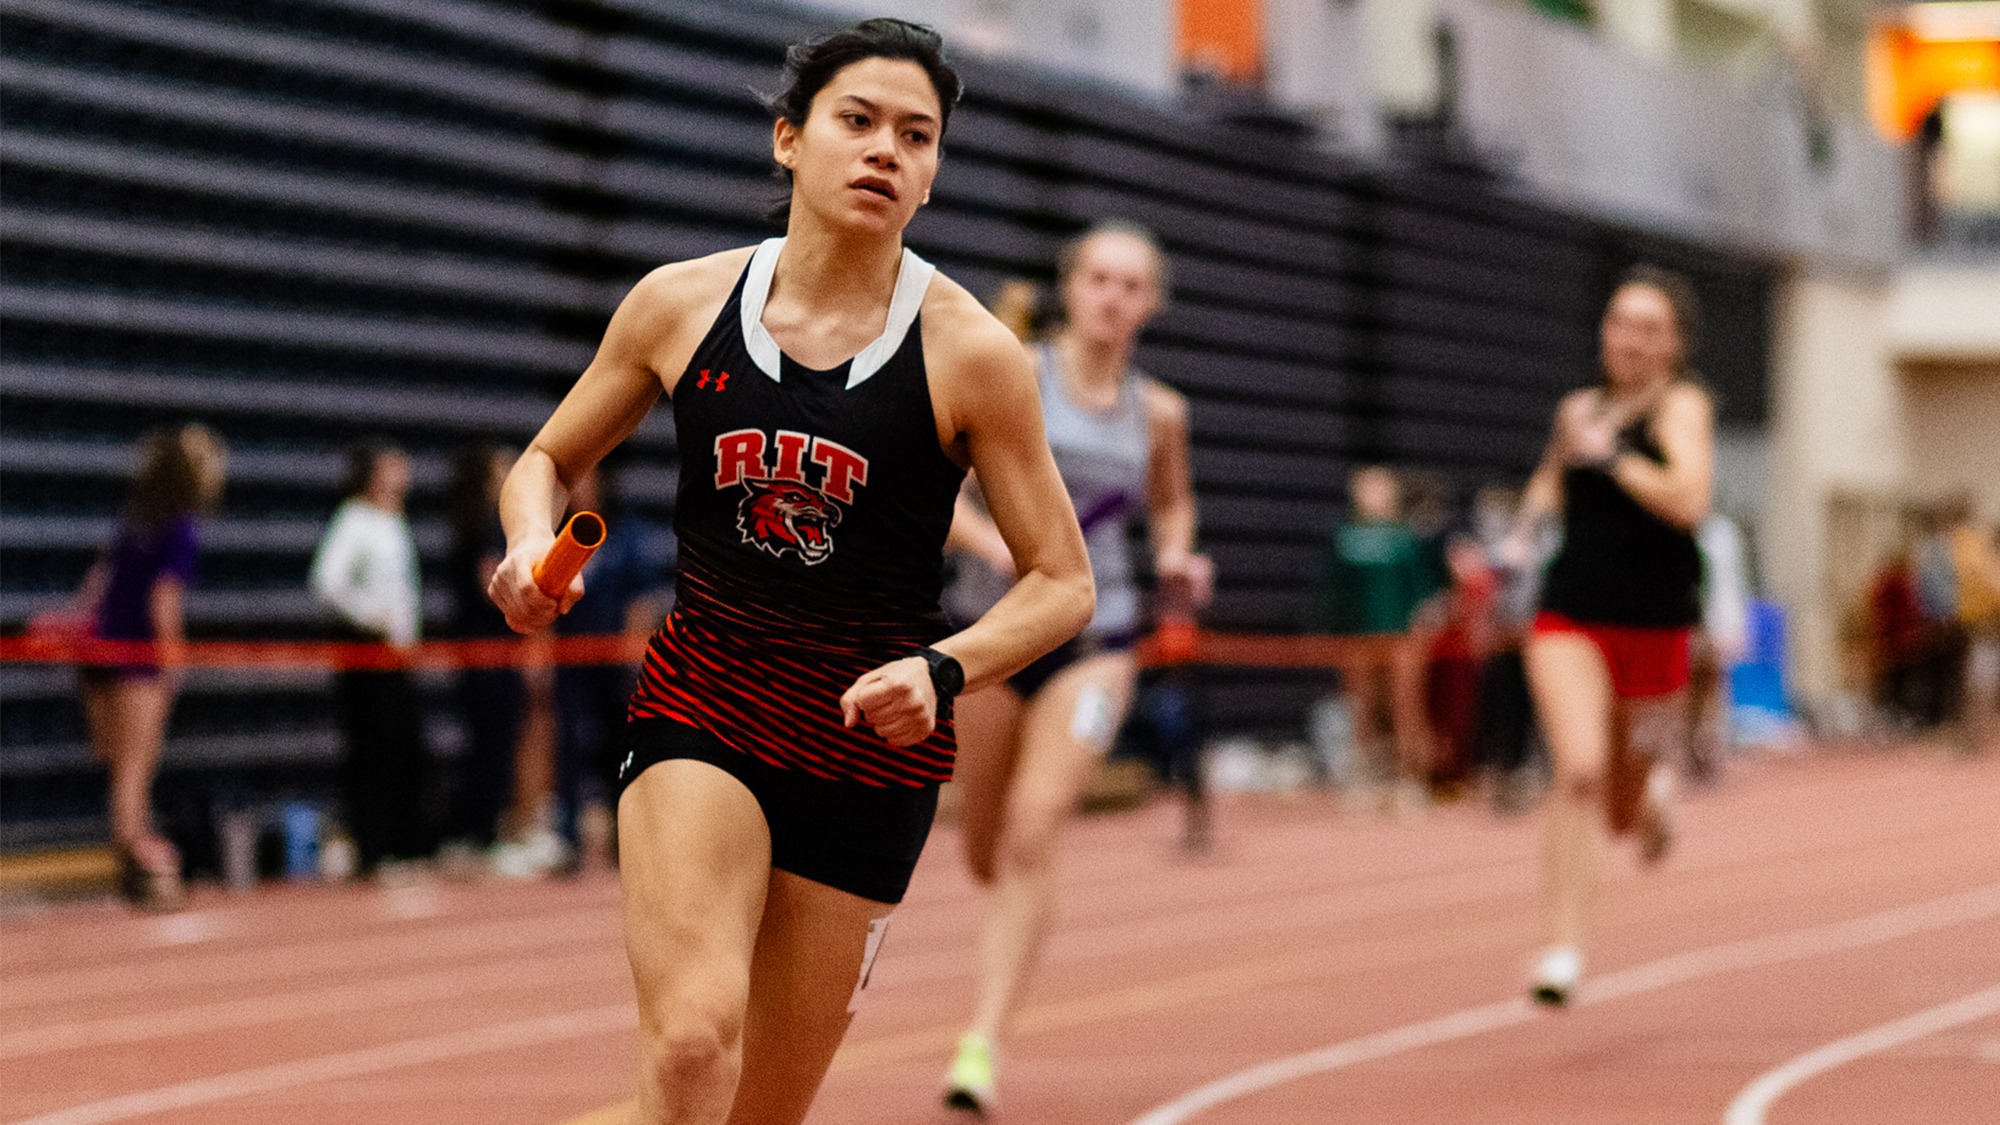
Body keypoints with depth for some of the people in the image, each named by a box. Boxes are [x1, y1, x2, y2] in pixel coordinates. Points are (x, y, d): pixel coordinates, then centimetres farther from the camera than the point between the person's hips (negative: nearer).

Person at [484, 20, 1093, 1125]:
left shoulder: (970, 354, -6)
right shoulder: (680, 304, 0)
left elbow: (1061, 581, -2)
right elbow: (548, 462, 15)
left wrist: (943, 669, -20)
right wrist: (531, 546, -8)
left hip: (870, 744, 0)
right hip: (699, 710, 0)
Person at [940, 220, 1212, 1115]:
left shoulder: (1158, 413, 4)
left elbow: (1171, 502, 24)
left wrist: (1176, 559, 3)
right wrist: (995, 544, -24)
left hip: (1093, 637, 0)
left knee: (1032, 833, -18)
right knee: (985, 852, 10)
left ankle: (982, 1042, -18)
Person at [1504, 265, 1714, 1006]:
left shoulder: (1681, 406, -6)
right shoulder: (1579, 409, 8)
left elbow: (1689, 501, -24)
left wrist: (1610, 455, -22)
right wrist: (1530, 520, 11)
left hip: (1654, 630, -2)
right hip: (1570, 619, 2)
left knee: (1624, 814, 13)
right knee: (1579, 772, -23)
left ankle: (1656, 778, 52)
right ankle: (1564, 947, -21)